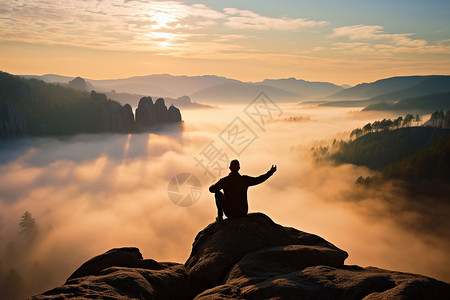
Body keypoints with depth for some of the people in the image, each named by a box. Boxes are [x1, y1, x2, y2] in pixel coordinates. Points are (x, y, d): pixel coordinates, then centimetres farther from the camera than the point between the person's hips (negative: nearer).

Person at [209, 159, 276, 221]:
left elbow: (211, 189, 1)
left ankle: (220, 216, 32)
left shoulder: (223, 181, -16)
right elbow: (258, 180, 2)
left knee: (217, 193, 22)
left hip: (229, 213, -2)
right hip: (243, 213, 2)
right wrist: (271, 172, 16)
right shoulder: (245, 179, -15)